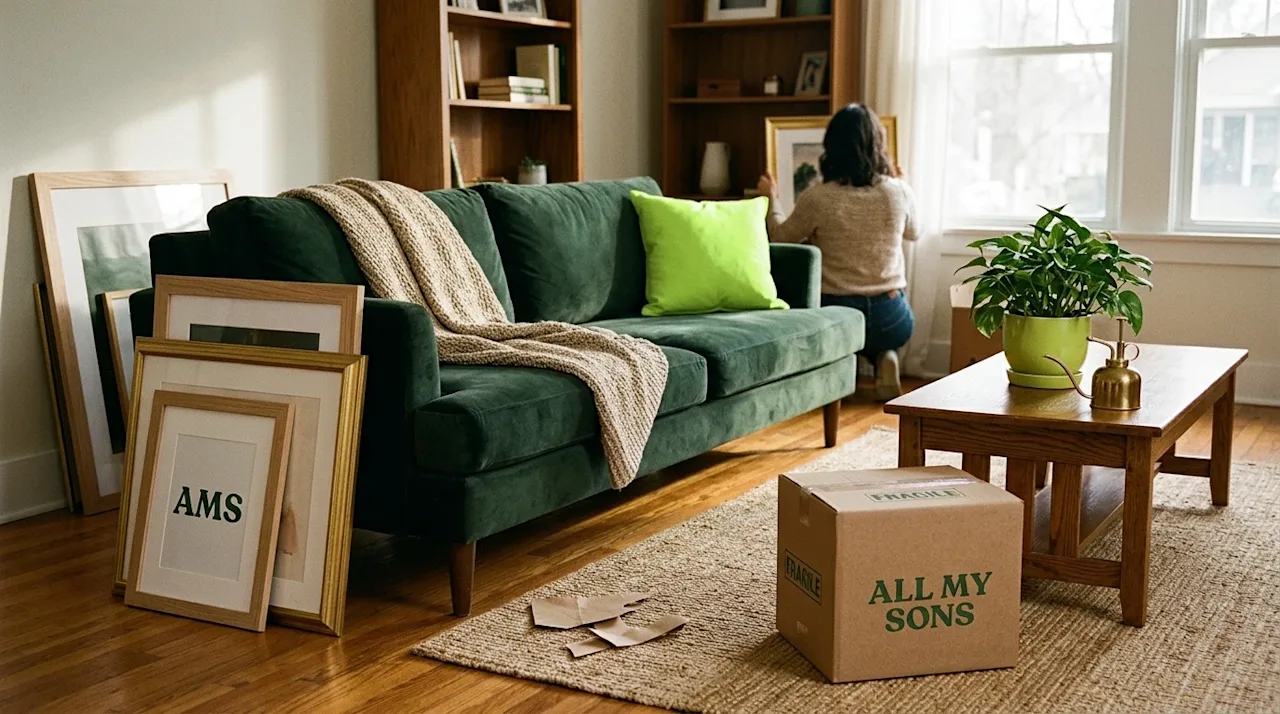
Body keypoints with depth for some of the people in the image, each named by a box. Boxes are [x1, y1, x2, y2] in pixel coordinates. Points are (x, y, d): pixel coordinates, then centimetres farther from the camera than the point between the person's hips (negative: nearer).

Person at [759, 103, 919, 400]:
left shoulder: (817, 198, -14)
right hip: (891, 319, 2)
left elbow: (780, 237, 5)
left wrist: (771, 198, 23)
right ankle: (884, 358, 8)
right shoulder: (898, 191, -8)